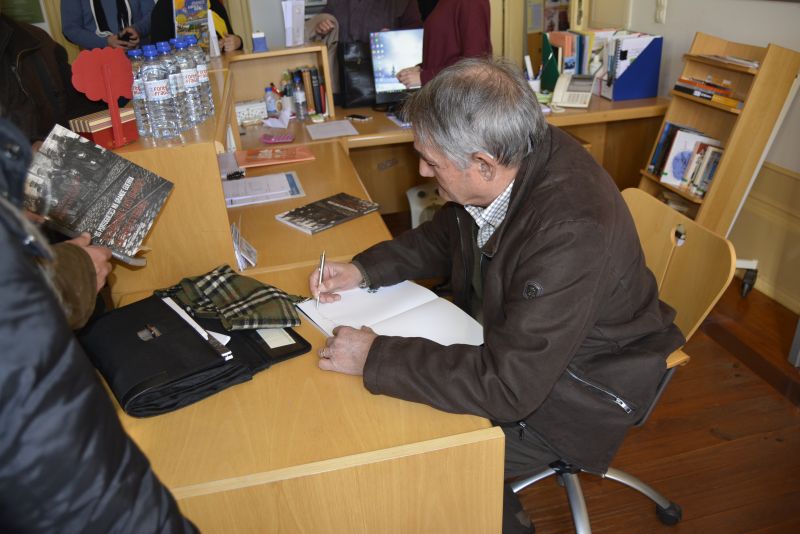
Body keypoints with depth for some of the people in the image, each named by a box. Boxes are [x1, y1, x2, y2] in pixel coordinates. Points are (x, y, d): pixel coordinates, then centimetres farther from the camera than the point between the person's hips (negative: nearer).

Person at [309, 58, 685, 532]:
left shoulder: (571, 232, -37)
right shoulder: (511, 160, -12)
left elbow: (508, 387, -35)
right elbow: (442, 238, 6)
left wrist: (374, 356, -30)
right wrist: (364, 271, -8)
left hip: (573, 393, -7)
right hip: (506, 339, 8)